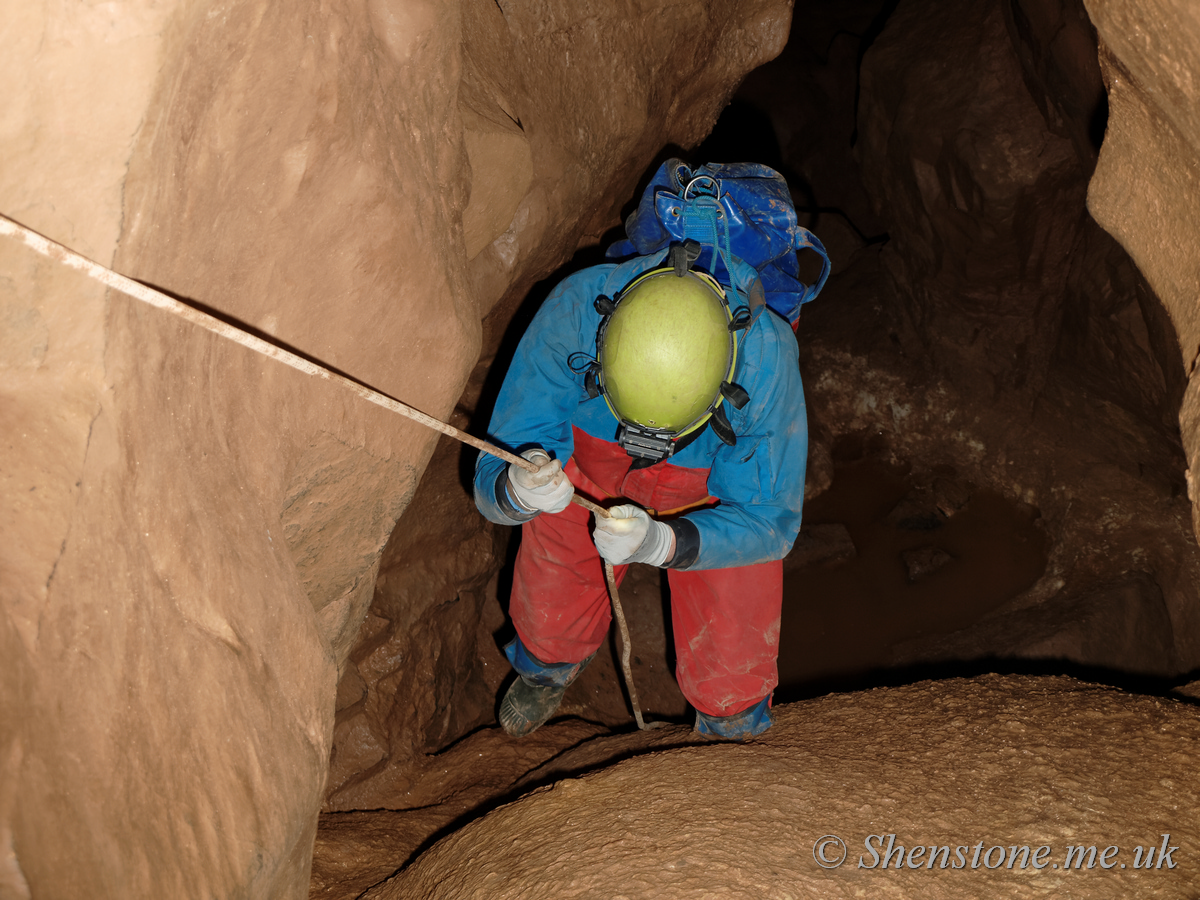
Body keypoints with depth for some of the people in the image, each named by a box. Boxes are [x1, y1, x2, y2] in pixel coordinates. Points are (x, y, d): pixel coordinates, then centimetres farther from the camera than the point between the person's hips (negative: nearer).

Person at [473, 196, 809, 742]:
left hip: (717, 495, -1)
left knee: (729, 677, 1)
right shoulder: (573, 311, -37)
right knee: (550, 622, 10)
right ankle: (550, 661, 50)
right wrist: (517, 491, -54)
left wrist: (662, 541, -47)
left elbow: (769, 521, -29)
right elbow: (492, 481, -29)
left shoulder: (765, 356, -39)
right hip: (588, 471, 1)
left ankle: (734, 727, 40)